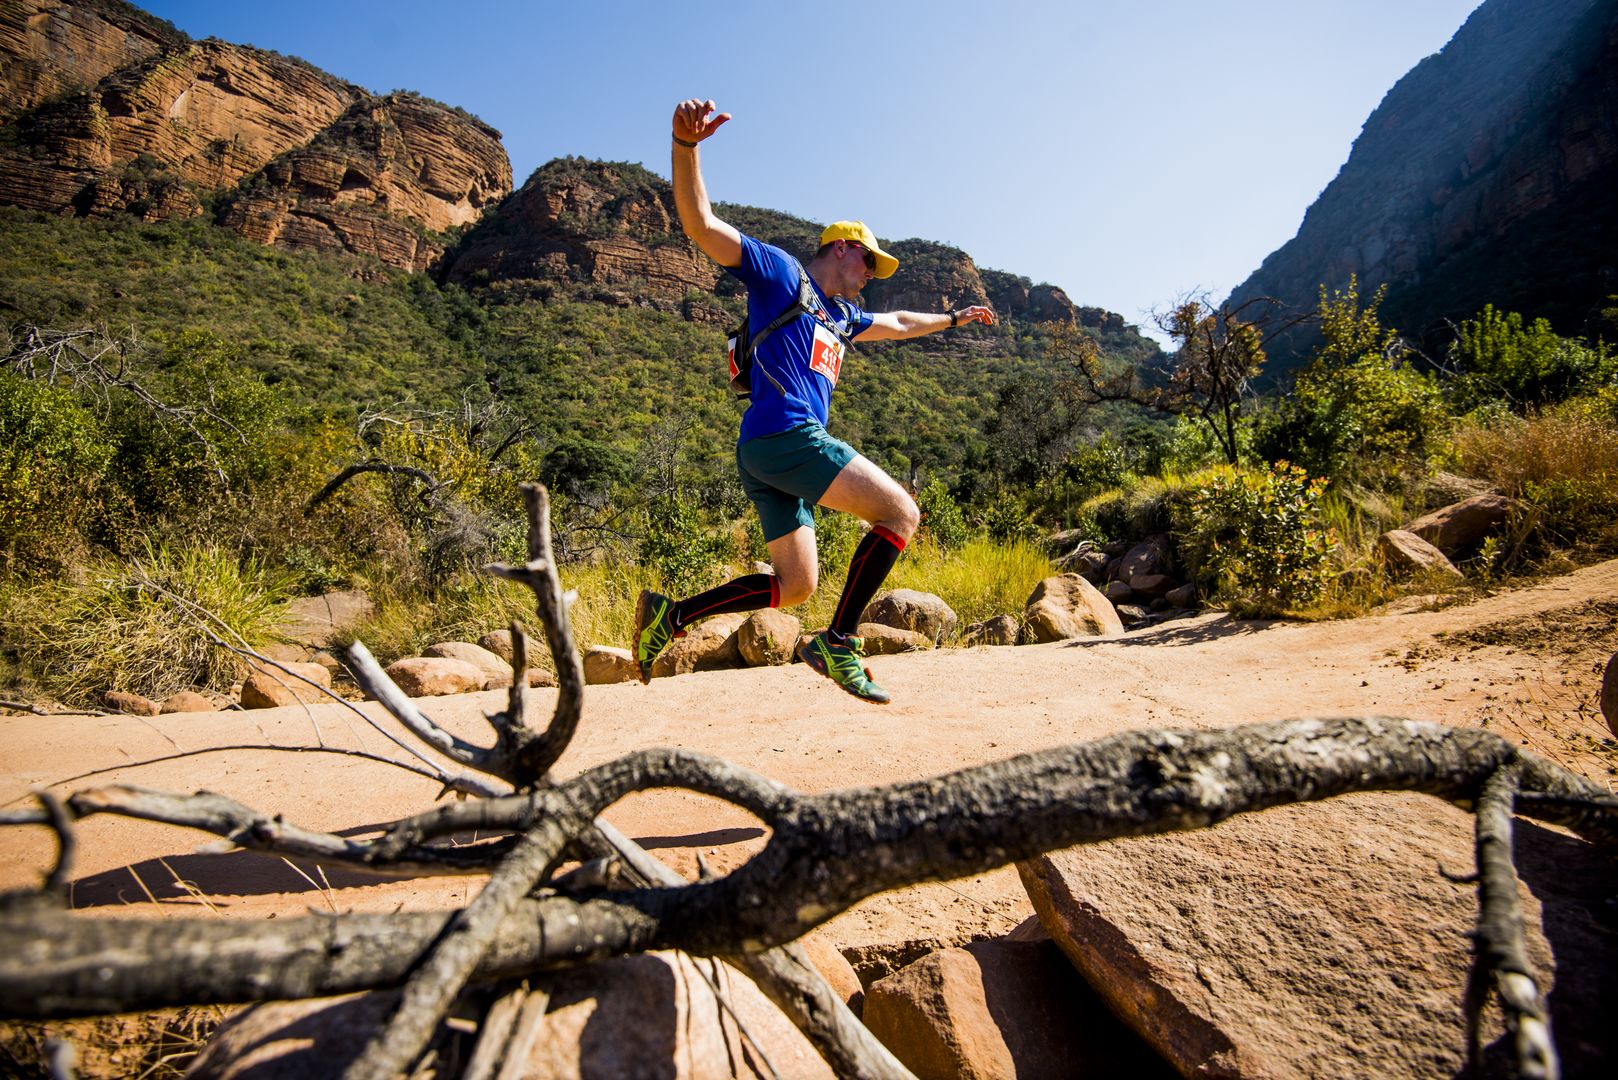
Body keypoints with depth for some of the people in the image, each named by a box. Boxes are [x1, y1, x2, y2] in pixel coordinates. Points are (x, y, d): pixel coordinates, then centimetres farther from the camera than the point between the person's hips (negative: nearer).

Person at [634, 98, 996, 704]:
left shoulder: (841, 314, 31)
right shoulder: (780, 272, 6)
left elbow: (894, 324, 49)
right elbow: (701, 224, -5)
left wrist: (953, 319, 58)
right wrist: (685, 143, -20)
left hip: (768, 457, 10)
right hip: (783, 433, -9)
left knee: (795, 587, 7)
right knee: (900, 513, -11)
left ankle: (669, 616, 9)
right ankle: (837, 643, -12)